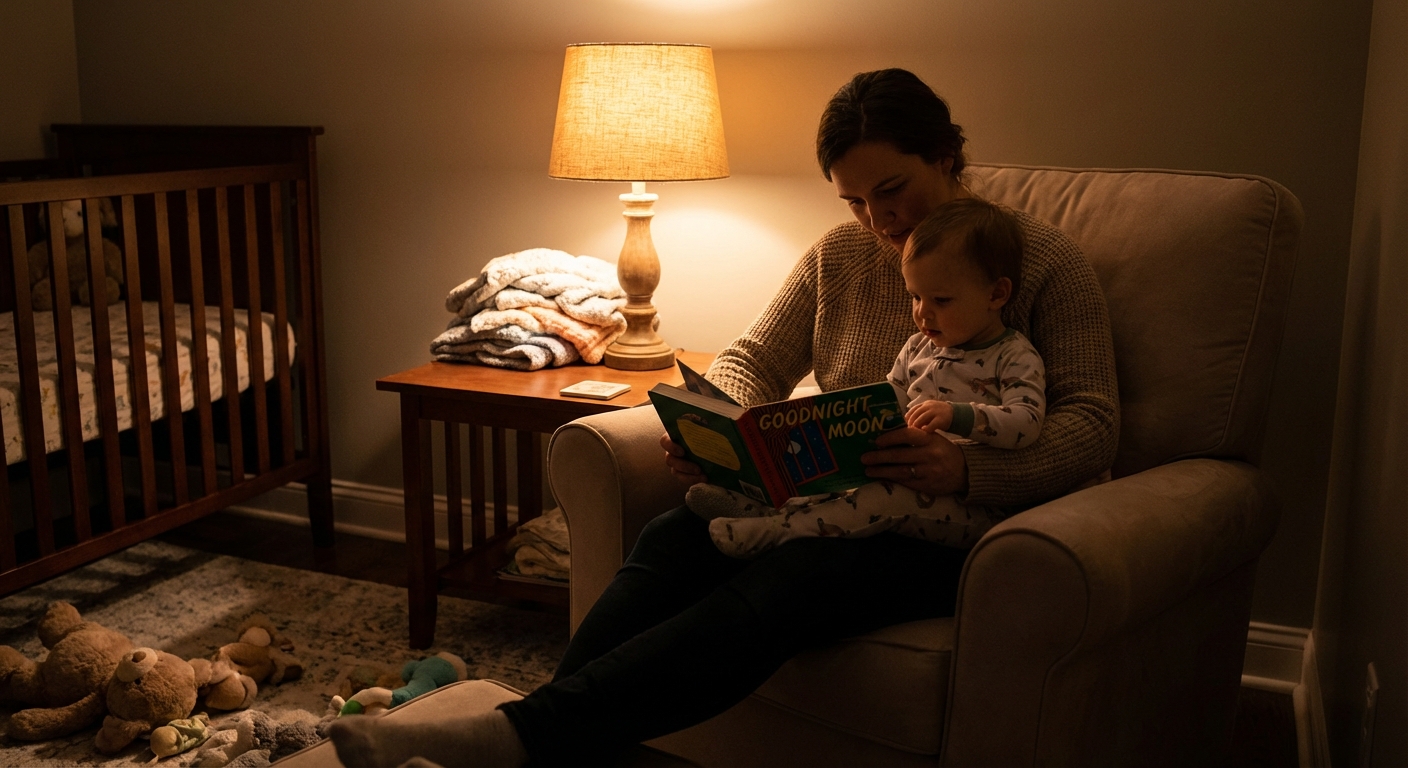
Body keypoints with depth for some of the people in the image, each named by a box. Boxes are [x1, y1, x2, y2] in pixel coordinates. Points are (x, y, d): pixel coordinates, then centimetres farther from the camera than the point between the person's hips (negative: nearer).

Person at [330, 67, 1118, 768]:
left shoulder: (1046, 258, -2)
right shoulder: (839, 255, 12)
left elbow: (1093, 424, -9)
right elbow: (754, 359, 13)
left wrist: (966, 467, -28)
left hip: (951, 526, -5)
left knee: (782, 582, -35)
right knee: (674, 535, -26)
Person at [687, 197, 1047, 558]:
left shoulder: (1017, 358, -4)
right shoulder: (918, 348, 16)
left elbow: (1027, 423, -18)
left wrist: (957, 416, -32)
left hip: (973, 505, -7)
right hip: (909, 474, 8)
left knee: (892, 495, -32)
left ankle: (776, 528, -40)